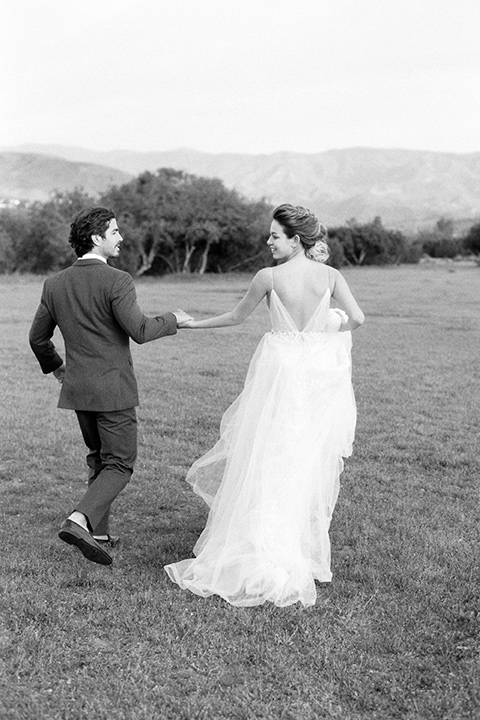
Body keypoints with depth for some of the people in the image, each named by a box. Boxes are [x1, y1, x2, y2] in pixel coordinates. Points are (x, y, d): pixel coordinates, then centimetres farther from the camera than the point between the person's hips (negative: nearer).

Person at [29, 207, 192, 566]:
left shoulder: (55, 284, 5)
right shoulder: (116, 280, -15)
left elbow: (38, 337, 13)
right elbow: (139, 330, -22)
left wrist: (54, 365, 30)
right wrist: (173, 320, -5)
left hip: (77, 389, 7)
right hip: (113, 389, -7)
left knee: (99, 459, 21)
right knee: (120, 464, 2)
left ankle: (99, 533, 23)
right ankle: (80, 520, -17)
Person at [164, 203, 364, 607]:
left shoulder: (270, 277, -6)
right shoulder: (330, 276, 0)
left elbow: (238, 316, 5)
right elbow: (357, 318, -9)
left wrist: (195, 323, 19)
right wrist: (328, 333, 12)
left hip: (281, 367, -3)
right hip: (320, 370, 3)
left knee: (267, 464, 4)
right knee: (309, 466, 11)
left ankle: (258, 555, 5)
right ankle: (301, 550, 21)